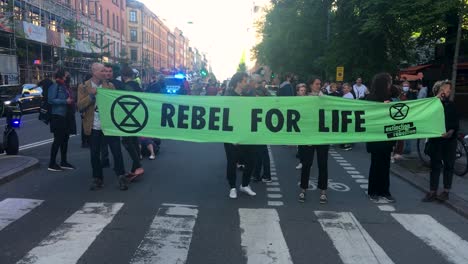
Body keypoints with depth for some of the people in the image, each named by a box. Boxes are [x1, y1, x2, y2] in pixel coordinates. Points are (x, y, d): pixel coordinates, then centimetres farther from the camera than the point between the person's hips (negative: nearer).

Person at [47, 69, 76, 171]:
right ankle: (52, 164, 4)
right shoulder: (55, 86, -8)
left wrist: (71, 101, 6)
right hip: (58, 116, -8)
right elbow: (51, 100, -16)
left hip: (66, 116, 8)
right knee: (58, 140, -5)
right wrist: (65, 101, -18)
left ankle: (63, 162, 21)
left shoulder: (65, 86, 16)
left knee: (65, 139, 12)